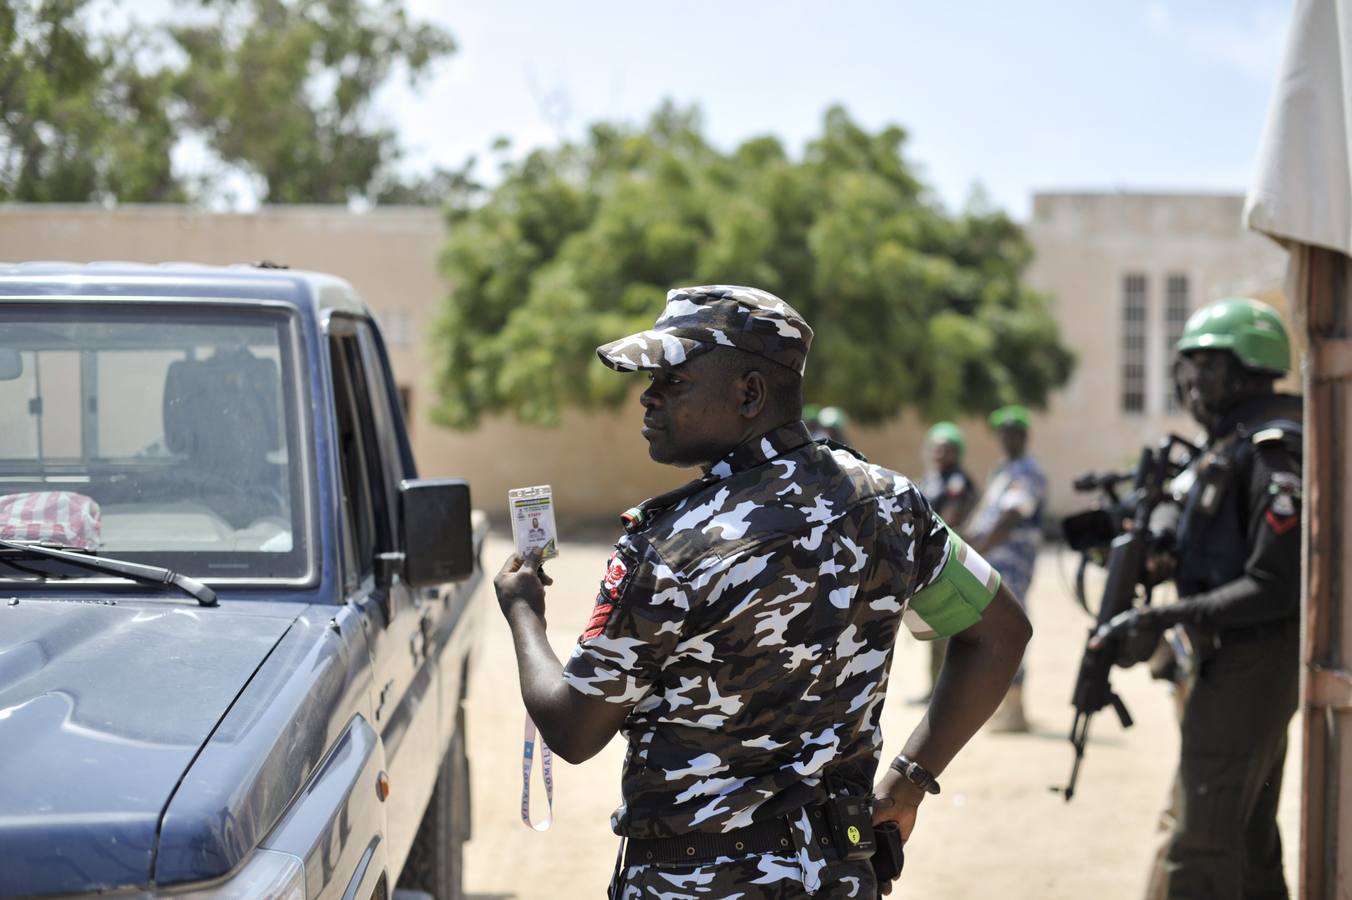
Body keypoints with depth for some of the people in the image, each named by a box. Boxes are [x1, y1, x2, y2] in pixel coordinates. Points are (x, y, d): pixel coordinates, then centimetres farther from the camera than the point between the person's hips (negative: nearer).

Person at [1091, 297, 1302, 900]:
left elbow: (1273, 586, -24)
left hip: (1250, 663, -11)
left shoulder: (1273, 454, -19)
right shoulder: (1227, 445, 13)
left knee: (1201, 848, -9)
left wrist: (1166, 617, -26)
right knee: (1249, 839, 20)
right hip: (1228, 658, 11)